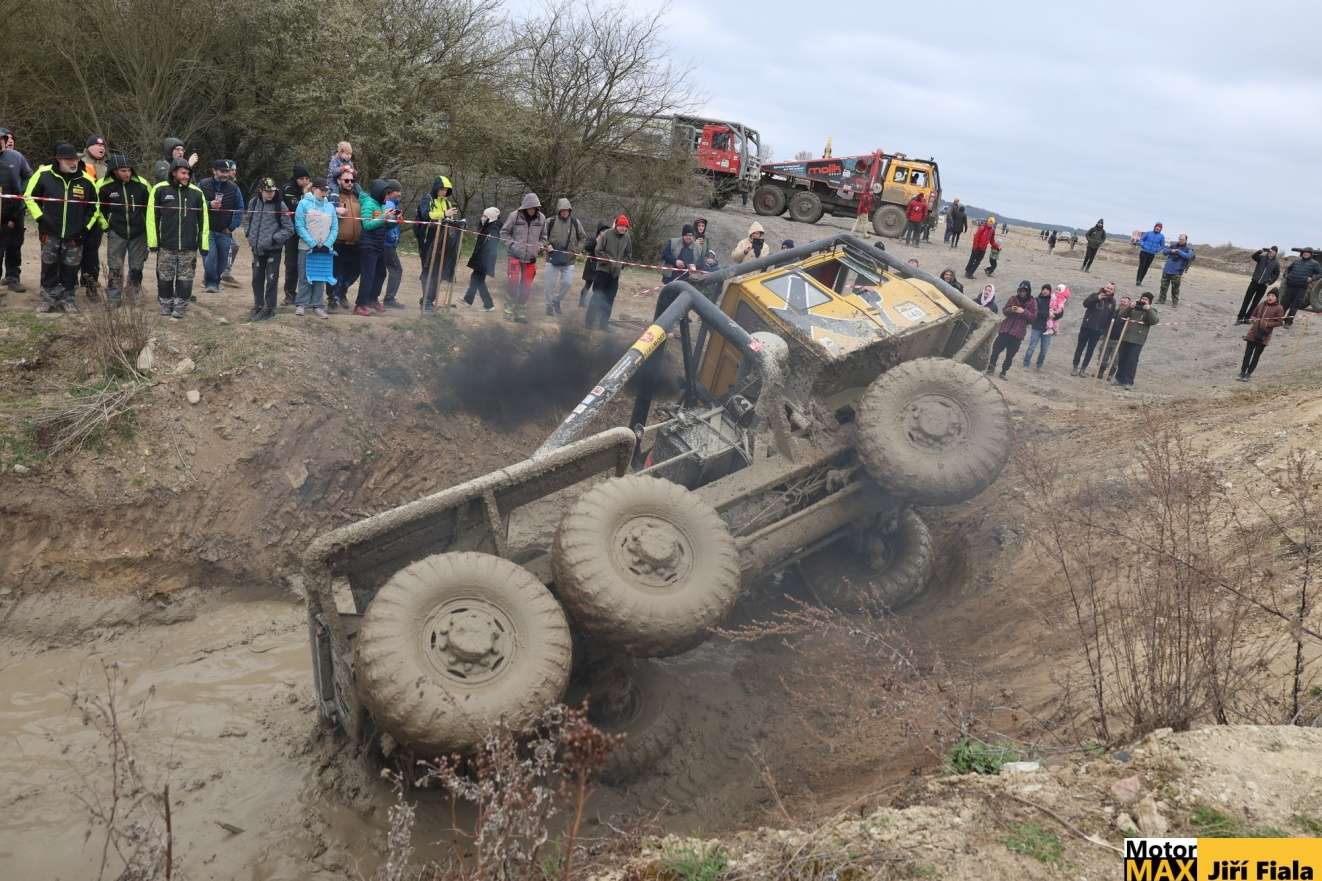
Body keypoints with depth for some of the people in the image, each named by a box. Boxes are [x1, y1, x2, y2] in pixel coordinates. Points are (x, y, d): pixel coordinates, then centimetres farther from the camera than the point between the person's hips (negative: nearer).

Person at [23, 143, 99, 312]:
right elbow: (29, 196, 5)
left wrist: (85, 227, 4)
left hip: (74, 236, 1)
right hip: (50, 233, -1)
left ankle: (68, 299, 19)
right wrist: (40, 217, -3)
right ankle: (48, 299, 17)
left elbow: (94, 207, 10)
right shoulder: (43, 175, -7)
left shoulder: (85, 180, -3)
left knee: (70, 270, 6)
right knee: (49, 268, 6)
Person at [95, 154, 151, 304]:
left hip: (139, 233, 1)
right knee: (115, 268, 0)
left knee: (136, 268, 7)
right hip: (116, 233, -1)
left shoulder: (142, 184, -7)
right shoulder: (104, 186, -10)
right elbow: (98, 207, 5)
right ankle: (113, 301, 6)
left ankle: (133, 298, 19)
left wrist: (147, 225, 9)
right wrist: (105, 226, 3)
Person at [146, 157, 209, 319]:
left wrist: (203, 244, 2)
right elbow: (152, 217, 0)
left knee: (185, 278, 4)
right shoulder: (160, 190, -2)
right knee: (165, 277, 8)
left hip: (189, 246, 1)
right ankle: (165, 303, 23)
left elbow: (203, 219, 5)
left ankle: (180, 306, 15)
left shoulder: (197, 193, 2)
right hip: (166, 245, -1)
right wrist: (153, 242, -3)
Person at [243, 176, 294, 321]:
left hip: (273, 249, -4)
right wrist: (249, 236, 6)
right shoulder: (254, 203, 3)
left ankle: (269, 309, 12)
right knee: (257, 279, 12)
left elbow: (289, 229, -5)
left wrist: (273, 239, -12)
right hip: (257, 249, 4)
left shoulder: (280, 205, -8)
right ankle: (258, 306, 26)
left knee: (271, 279, 1)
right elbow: (247, 221, 19)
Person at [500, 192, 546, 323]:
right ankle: (509, 310, 5)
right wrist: (512, 245, -9)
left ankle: (521, 312, 18)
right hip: (515, 256, -3)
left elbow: (543, 237, 16)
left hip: (531, 258, 3)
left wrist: (539, 247, -1)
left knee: (526, 286, 6)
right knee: (512, 283, -9)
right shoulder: (514, 216, -7)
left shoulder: (541, 218, 2)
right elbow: (504, 232, 2)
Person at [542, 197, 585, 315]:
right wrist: (547, 245, -10)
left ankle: (557, 300, 20)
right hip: (552, 258, -1)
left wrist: (577, 250, -2)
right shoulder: (551, 222, -5)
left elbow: (583, 238, 10)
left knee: (567, 282, -4)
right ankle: (550, 306, 18)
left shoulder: (575, 223, 1)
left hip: (569, 260, 1)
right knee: (550, 284, 3)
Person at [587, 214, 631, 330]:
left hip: (615, 273, 4)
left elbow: (628, 254, 13)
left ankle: (603, 323, 16)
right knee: (597, 296, -5)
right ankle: (589, 322, 0)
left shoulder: (627, 238, 1)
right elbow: (598, 251, -9)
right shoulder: (606, 234, -10)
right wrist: (608, 260, -16)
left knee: (609, 299, 8)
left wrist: (622, 263, -1)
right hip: (603, 270, -4)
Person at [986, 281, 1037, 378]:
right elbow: (1005, 311, 9)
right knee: (997, 348, -4)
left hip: (1018, 332, -2)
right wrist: (1010, 310, -13)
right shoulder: (1013, 299, 5)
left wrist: (1024, 312, -19)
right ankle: (992, 366, 11)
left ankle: (1004, 371, 13)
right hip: (1006, 328, 2)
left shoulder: (1032, 302, -1)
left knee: (1010, 354, 1)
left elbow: (1033, 316, -4)